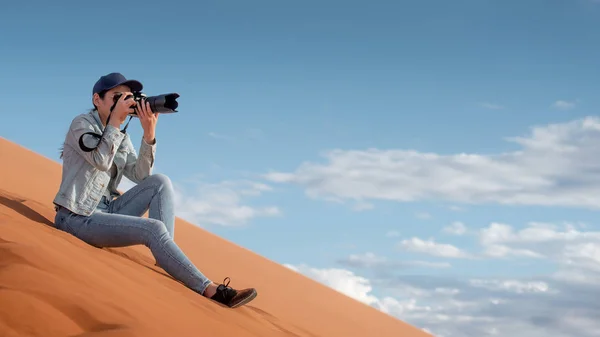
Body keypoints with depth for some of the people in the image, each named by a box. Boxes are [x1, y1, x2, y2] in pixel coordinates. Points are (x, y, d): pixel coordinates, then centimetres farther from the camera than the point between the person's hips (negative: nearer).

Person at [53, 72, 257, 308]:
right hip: (78, 218, -8)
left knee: (160, 182, -9)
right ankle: (209, 290, -29)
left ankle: (167, 260, -20)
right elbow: (101, 161, -24)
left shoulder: (121, 138, 13)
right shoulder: (81, 124, -6)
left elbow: (140, 176, -2)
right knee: (154, 229, -26)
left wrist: (149, 134, -12)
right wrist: (115, 121, -21)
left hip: (106, 210, 8)